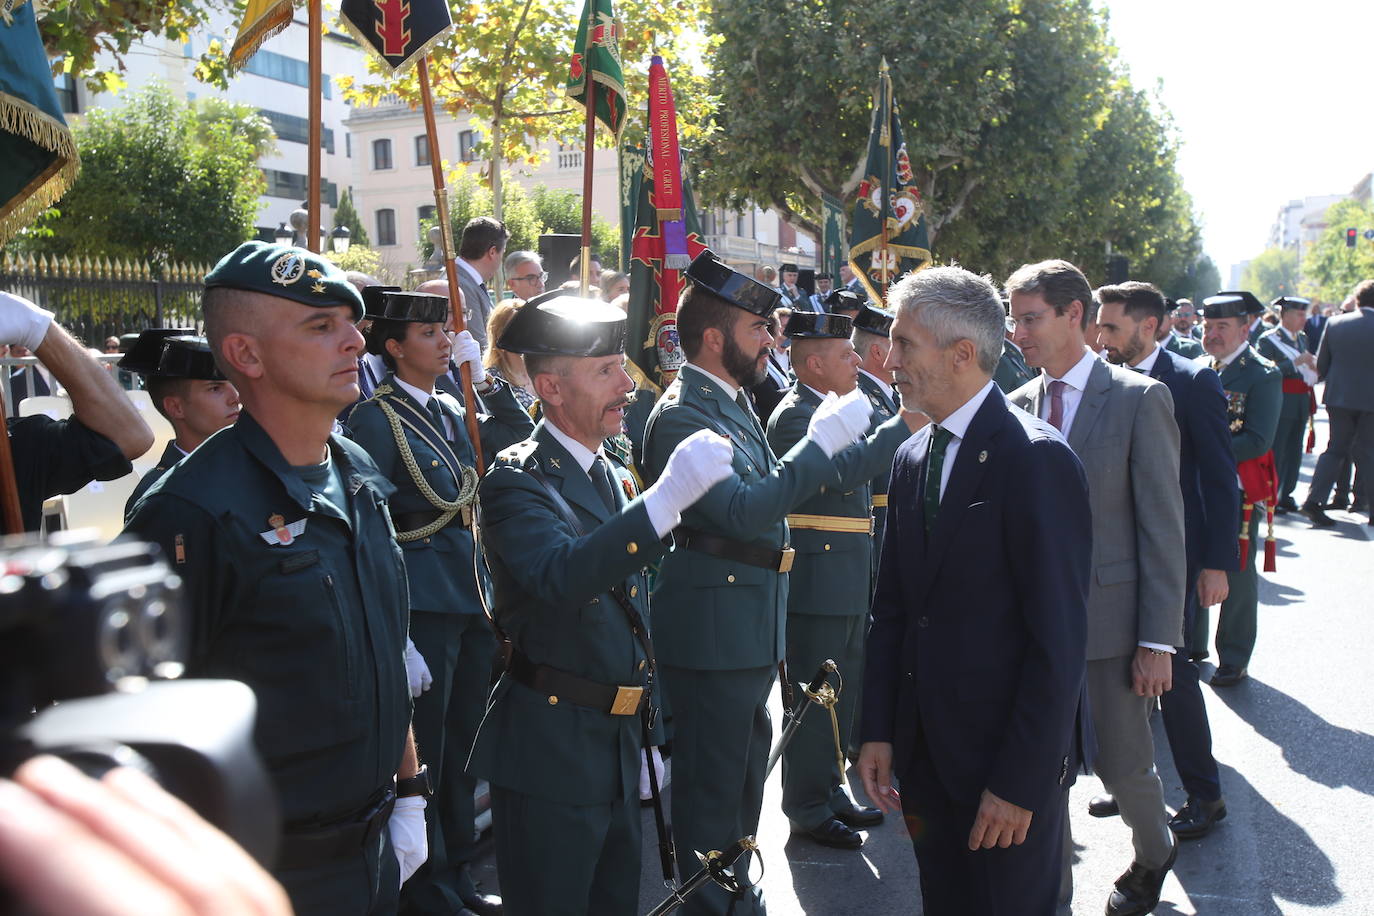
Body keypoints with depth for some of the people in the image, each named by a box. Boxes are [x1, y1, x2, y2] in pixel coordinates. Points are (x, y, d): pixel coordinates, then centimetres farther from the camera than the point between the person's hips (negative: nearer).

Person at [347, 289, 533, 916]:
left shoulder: (452, 410, 11)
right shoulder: (375, 418, -11)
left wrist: (482, 377, 0)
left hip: (473, 600, 8)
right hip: (422, 608, -7)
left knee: (463, 746, 17)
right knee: (422, 756, 3)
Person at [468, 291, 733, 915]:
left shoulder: (617, 478, 11)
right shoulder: (516, 480, -14)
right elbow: (561, 577, -35)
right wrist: (668, 496, -43)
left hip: (621, 740, 8)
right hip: (551, 750, -8)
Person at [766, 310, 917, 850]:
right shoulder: (795, 414, -14)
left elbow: (870, 470, 18)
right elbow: (840, 470, -30)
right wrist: (902, 426, -26)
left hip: (849, 580, 10)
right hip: (816, 579, -10)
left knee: (840, 693, 18)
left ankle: (829, 792, 32)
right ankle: (807, 809, 12)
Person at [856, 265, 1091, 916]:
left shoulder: (1038, 460, -16)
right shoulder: (912, 458, 7)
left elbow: (1059, 641, -18)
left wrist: (1020, 783, -18)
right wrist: (878, 733, 4)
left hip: (1010, 765, -6)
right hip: (925, 757, 7)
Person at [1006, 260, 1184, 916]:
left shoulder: (1138, 399, -7)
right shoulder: (1017, 406, 5)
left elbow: (1163, 528, -8)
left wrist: (1159, 640, -11)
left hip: (1109, 615, -4)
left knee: (1122, 762, 8)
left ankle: (1153, 854, 39)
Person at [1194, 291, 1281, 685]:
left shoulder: (1262, 375, -10)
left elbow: (1258, 441, -19)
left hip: (1237, 490, -6)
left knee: (1236, 576, 4)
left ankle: (1234, 660, 16)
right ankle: (1192, 645, 31)